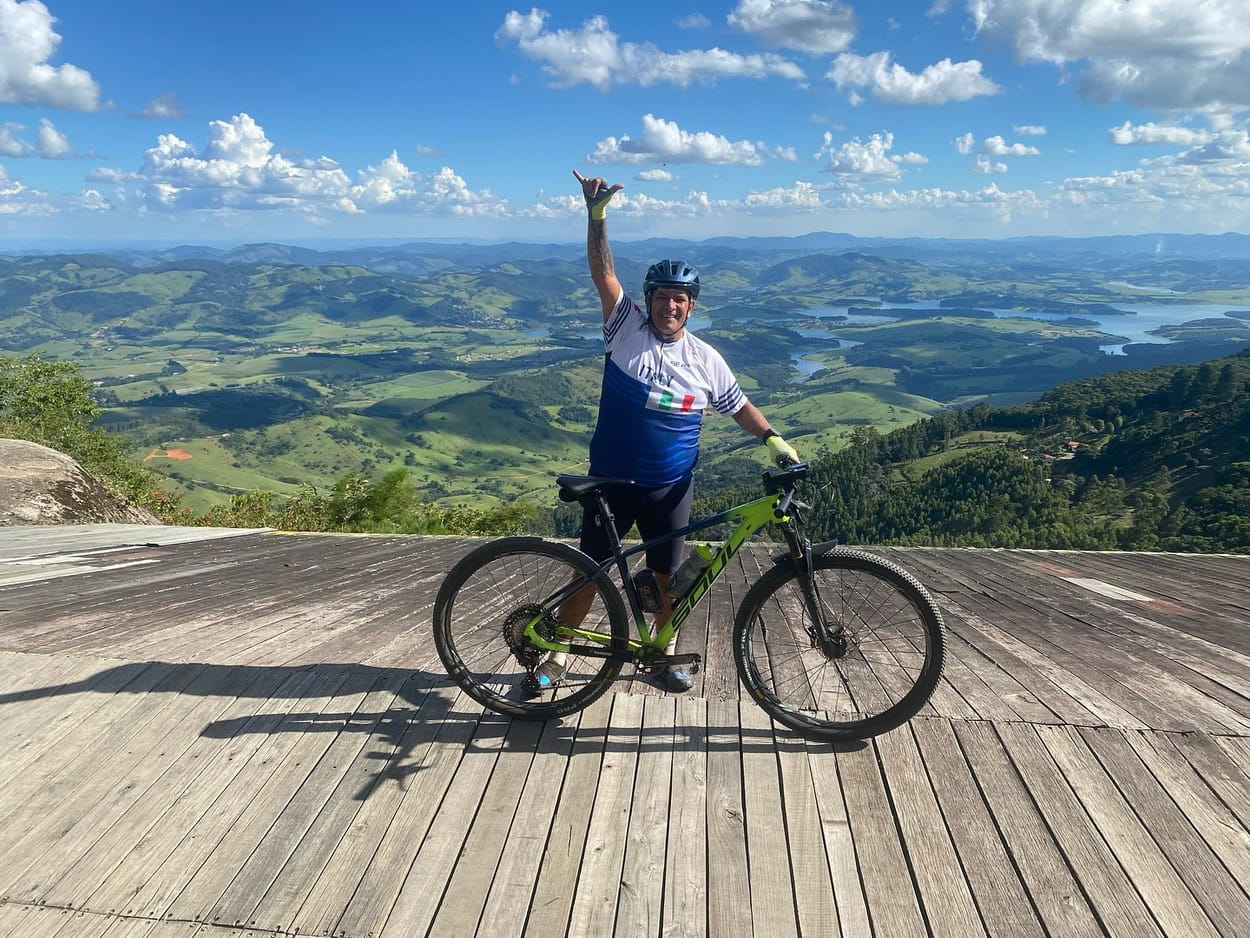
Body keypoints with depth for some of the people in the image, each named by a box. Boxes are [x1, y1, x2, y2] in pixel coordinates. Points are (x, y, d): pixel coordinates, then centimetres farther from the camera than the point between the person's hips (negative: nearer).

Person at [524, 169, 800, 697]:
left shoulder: (705, 360, -2)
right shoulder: (625, 329, -5)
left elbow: (739, 408, 7)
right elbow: (602, 272, -14)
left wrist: (774, 441, -7)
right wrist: (597, 214, -24)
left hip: (670, 488, 1)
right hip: (611, 480, -1)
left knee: (669, 576, 11)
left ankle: (665, 653, 33)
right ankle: (555, 656, 22)